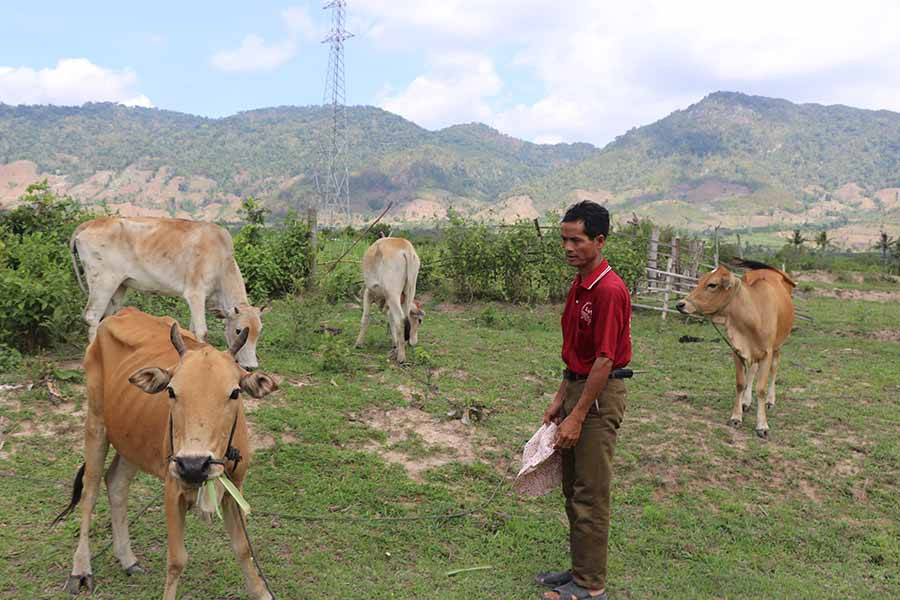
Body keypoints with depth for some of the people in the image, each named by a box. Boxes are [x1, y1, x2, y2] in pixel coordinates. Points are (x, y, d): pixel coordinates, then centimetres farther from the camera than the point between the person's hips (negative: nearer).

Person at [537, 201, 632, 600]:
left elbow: (604, 360, -21)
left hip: (600, 396, -10)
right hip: (578, 389, 10)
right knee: (572, 489, 17)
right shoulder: (578, 286, 10)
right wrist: (560, 399, 14)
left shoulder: (609, 290, -20)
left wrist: (577, 416, -20)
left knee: (590, 494, 1)